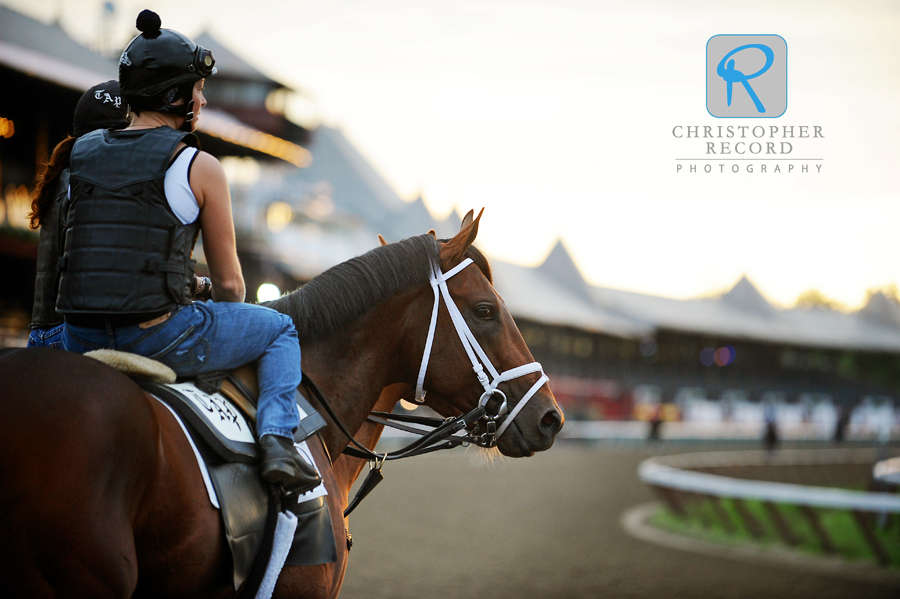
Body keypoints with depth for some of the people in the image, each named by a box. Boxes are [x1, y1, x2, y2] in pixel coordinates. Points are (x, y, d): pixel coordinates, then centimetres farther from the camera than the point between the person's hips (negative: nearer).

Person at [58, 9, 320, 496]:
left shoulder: (80, 154, 12)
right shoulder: (200, 167, -4)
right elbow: (229, 283, 2)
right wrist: (229, 336, 24)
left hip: (84, 341, 5)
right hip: (161, 338, -5)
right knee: (279, 329, 18)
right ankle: (277, 439, -1)